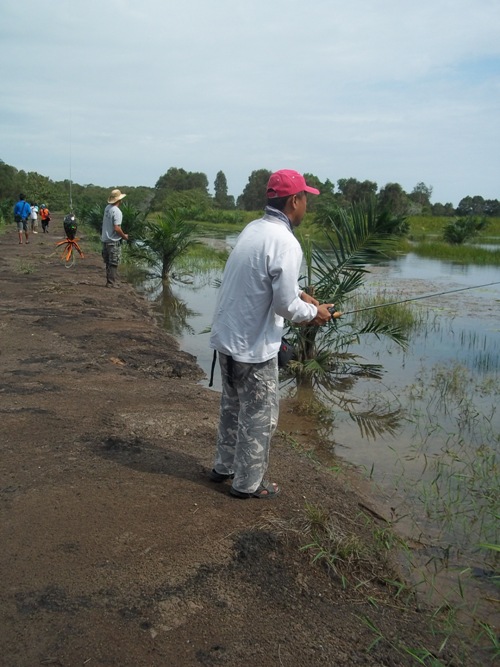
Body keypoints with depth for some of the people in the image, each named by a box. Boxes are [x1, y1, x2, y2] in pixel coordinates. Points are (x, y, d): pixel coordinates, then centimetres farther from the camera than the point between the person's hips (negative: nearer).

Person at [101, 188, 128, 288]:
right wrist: (124, 236, -9)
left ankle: (109, 281, 22)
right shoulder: (117, 212, -19)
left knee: (108, 263, 15)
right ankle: (112, 282, 2)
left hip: (105, 239, 8)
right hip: (114, 242, -8)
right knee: (114, 263, -1)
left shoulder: (107, 208, 6)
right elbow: (117, 228, -25)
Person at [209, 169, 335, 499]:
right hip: (253, 347, -9)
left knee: (233, 407, 24)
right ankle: (248, 483, 21)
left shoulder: (253, 228, 5)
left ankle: (224, 466, 39)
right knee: (260, 417, 8)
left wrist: (298, 293, 15)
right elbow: (285, 305, -20)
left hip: (226, 337, 9)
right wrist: (314, 313, -2)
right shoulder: (285, 243, -21)